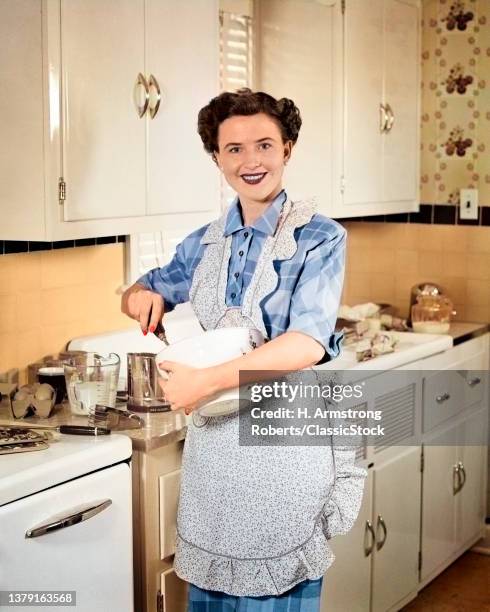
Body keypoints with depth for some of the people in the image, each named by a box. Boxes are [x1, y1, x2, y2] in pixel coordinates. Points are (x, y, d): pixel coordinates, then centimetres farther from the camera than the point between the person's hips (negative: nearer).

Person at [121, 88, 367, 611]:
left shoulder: (319, 237, -8)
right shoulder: (204, 244, 8)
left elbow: (308, 343, -20)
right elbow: (144, 295, 22)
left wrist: (208, 380, -26)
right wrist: (142, 296, -3)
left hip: (285, 436, -5)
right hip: (211, 436, 5)